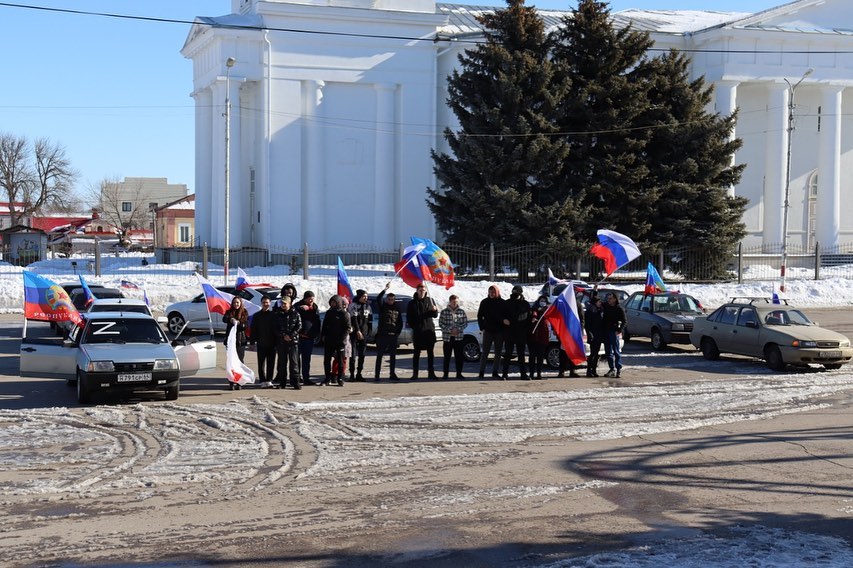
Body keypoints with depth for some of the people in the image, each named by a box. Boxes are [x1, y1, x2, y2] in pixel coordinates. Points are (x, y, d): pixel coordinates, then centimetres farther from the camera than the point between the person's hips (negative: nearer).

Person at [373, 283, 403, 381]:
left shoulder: (397, 309, 13)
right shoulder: (382, 307, 1)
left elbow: (400, 323, 18)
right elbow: (378, 299, -19)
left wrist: (398, 332, 6)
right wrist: (385, 289, -25)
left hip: (393, 335, 4)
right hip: (382, 335, -4)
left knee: (393, 355, 8)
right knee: (379, 355, -2)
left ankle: (393, 374, 16)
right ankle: (376, 375, -3)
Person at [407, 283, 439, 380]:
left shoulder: (430, 301, 8)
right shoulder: (412, 303, 5)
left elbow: (435, 315, 4)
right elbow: (408, 317, 8)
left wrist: (435, 310, -17)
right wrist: (413, 326, -5)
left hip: (429, 329, 1)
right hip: (417, 331, -1)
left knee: (431, 352, 2)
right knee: (416, 353, 2)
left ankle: (431, 373, 6)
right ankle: (415, 373, 5)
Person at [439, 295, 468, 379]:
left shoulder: (462, 312, 6)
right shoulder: (444, 312, 2)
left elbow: (465, 323, 5)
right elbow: (440, 323, -1)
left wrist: (458, 329, -11)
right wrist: (449, 330, -12)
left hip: (459, 337, 1)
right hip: (447, 337, -1)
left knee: (459, 356, 1)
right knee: (447, 356, 3)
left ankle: (459, 373, 10)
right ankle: (445, 374, 9)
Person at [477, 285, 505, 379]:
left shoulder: (502, 303, 1)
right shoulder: (484, 302, 2)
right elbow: (479, 315, 7)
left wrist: (503, 328, -4)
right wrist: (482, 327, 0)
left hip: (499, 331, 1)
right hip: (488, 331, -1)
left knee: (498, 353, 5)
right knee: (485, 352, 0)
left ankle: (495, 372, 13)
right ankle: (481, 372, 3)